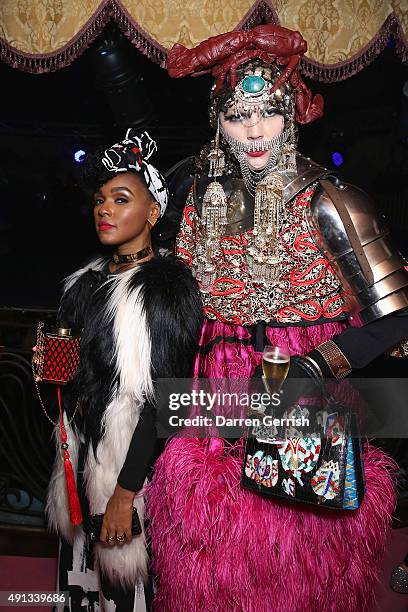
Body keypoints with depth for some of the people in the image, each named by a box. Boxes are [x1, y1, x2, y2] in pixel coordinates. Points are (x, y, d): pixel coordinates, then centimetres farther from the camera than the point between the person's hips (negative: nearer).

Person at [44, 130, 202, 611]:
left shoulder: (166, 286, -15)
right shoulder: (85, 282, 8)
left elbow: (162, 399, -20)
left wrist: (125, 493, -20)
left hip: (134, 467, -6)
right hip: (81, 458, 7)